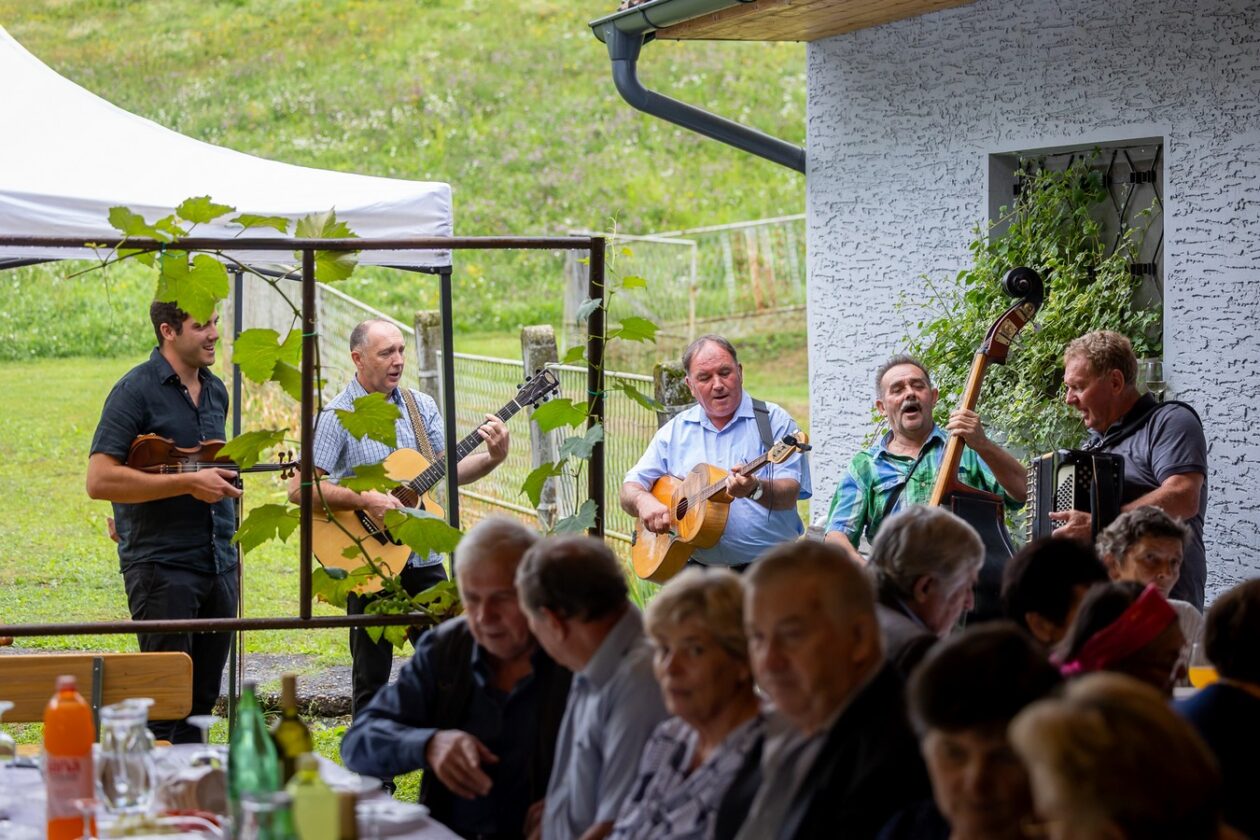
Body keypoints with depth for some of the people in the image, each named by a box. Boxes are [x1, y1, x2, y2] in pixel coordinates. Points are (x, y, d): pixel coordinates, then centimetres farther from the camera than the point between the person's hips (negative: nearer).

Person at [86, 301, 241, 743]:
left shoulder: (215, 391, 13)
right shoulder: (137, 390, -10)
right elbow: (100, 480, -19)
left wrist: (230, 476, 11)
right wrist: (188, 483, -21)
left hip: (219, 565, 7)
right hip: (161, 568, -7)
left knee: (201, 702, 11)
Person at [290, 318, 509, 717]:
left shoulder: (420, 405, 8)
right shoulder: (337, 415, -9)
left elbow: (449, 469, 4)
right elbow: (299, 488, -16)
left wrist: (492, 457, -14)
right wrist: (365, 499, -24)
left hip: (423, 560, 5)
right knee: (372, 677, 4)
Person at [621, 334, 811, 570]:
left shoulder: (773, 420, 3)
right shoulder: (675, 431, 13)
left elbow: (789, 495, -8)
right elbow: (629, 491, 13)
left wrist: (755, 489, -29)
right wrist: (644, 501, -10)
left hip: (769, 566, -3)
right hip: (699, 567, 3)